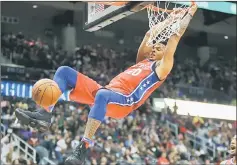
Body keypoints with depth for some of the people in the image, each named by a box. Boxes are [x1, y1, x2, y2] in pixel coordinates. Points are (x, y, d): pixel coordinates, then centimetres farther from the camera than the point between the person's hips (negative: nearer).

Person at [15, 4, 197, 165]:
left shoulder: (162, 67, 11)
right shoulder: (144, 60, 32)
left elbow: (176, 36, 10)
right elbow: (149, 36, 39)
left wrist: (189, 13, 15)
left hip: (125, 100, -8)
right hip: (106, 92, 9)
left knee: (102, 95, -46)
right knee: (64, 71, -2)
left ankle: (83, 148, -47)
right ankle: (45, 114, -18)